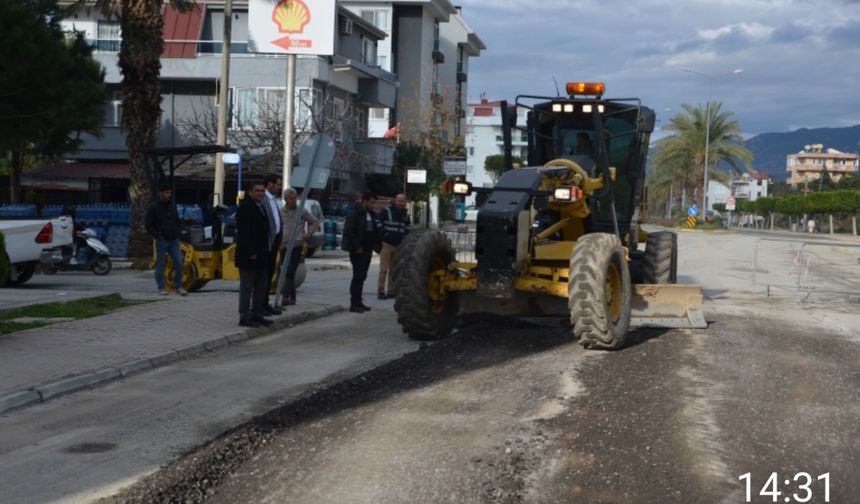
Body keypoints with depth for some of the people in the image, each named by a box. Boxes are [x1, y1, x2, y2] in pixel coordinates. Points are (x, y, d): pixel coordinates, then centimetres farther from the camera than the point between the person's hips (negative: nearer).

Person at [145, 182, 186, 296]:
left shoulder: (173, 206, 13)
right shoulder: (153, 208, -3)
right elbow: (148, 224, -3)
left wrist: (177, 233, 12)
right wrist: (157, 236, -10)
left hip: (174, 240, 4)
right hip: (162, 241, -4)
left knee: (179, 263, -4)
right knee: (160, 265, 2)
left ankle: (178, 286, 6)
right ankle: (161, 288, 10)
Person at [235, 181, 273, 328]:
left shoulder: (262, 207, 17)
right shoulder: (244, 208, -12)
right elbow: (243, 233, -19)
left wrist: (268, 250, 15)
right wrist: (250, 252, -22)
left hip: (262, 255, 9)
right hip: (249, 256, -9)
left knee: (261, 287, 13)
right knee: (246, 287, -4)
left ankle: (257, 314, 22)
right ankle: (244, 317, 0)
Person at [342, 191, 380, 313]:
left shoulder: (371, 214, 14)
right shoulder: (354, 213, -12)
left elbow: (374, 231, 19)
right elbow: (348, 231, -17)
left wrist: (376, 246, 6)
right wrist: (357, 247, -18)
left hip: (367, 250, 8)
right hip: (357, 251, -8)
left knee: (362, 276, 11)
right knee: (358, 276, -7)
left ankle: (358, 302, 18)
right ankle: (354, 304, -3)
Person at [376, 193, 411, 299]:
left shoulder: (406, 214, 13)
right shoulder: (386, 211, -7)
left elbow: (408, 227, 23)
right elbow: (378, 223, -10)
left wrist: (404, 237, 6)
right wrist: (385, 234, -17)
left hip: (399, 246, 6)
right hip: (386, 244, -6)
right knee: (384, 269, -10)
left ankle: (392, 291, 15)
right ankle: (380, 291, -7)